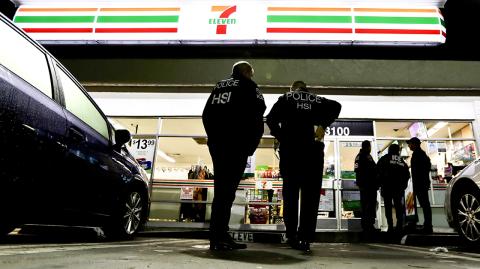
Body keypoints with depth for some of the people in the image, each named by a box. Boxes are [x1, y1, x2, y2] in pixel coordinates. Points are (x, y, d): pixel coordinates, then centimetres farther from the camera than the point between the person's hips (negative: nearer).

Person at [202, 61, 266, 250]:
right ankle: (219, 238, -10)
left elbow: (206, 114, 20)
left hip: (216, 144, 6)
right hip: (236, 144, -6)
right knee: (227, 189, -9)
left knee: (221, 187, 9)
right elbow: (257, 117, -6)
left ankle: (218, 236, 12)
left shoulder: (219, 86, 21)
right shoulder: (249, 86, 3)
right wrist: (251, 145, -1)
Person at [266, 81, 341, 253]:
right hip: (312, 149, 1)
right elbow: (336, 106, -1)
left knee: (290, 193, 7)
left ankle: (292, 236, 9)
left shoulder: (285, 98, 12)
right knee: (310, 194, 1)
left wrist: (280, 137, 4)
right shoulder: (317, 100, 16)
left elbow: (271, 118, -3)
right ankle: (305, 238, -6)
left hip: (290, 148, 0)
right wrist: (324, 125, 0)